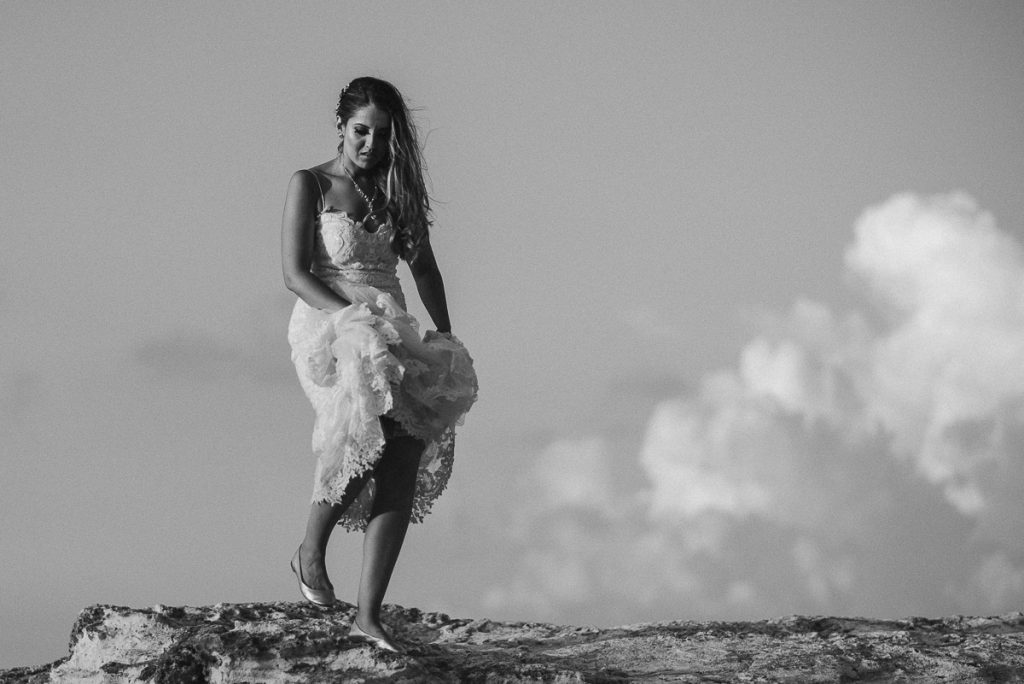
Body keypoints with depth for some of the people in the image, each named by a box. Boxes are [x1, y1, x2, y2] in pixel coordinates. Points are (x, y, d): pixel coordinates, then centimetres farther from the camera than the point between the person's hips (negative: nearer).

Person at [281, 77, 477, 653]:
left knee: (404, 463, -13)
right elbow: (295, 273, -5)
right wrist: (353, 317, -18)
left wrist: (445, 331, 7)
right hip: (327, 326, -5)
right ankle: (311, 549, -15)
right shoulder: (311, 186, 3)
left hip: (390, 334, 5)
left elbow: (424, 266, 20)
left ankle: (370, 614, -16)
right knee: (376, 416, -34)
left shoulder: (398, 189, 17)